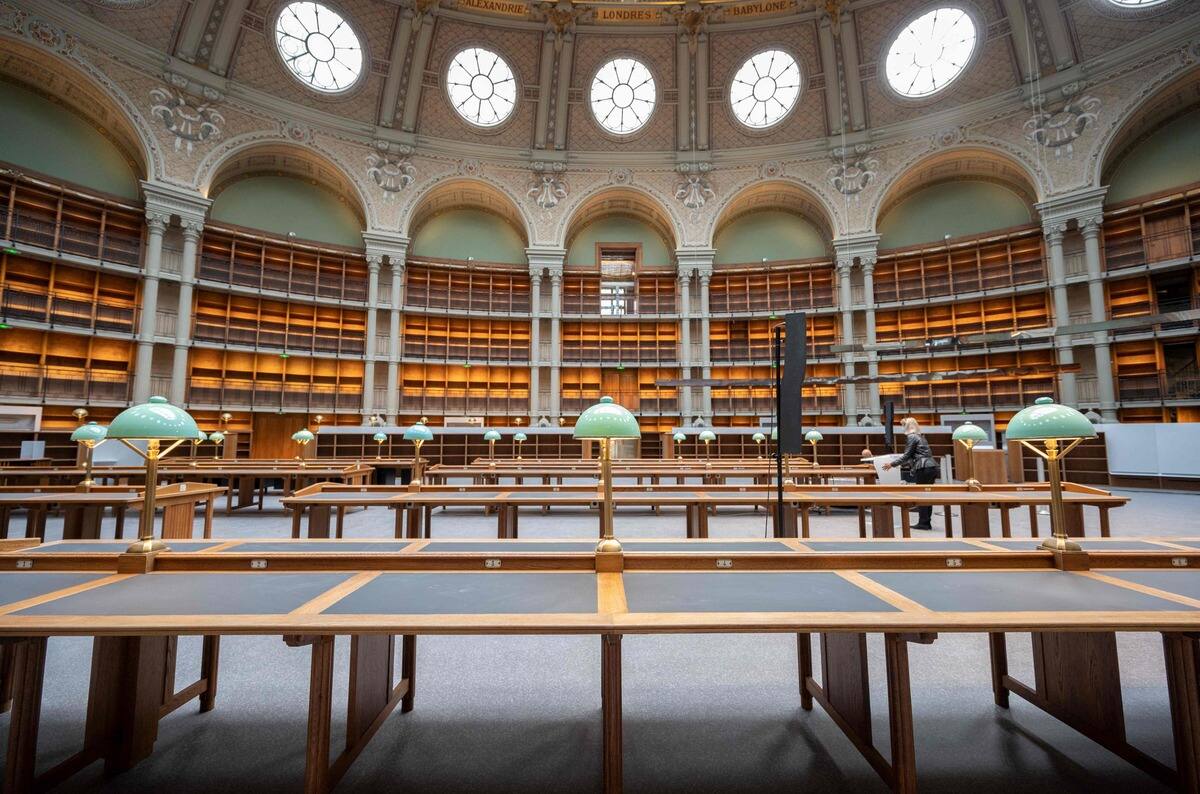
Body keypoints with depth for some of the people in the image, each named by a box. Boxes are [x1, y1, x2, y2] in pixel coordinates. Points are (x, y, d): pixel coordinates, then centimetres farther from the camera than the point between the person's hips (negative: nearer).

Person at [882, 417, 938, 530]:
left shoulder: (911, 437, -5)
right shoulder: (920, 436, 21)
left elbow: (907, 455, -8)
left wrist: (892, 464, -4)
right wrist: (905, 464, 37)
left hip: (924, 469, -9)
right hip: (932, 467, 9)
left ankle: (923, 523, 1)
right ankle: (927, 523, 15)